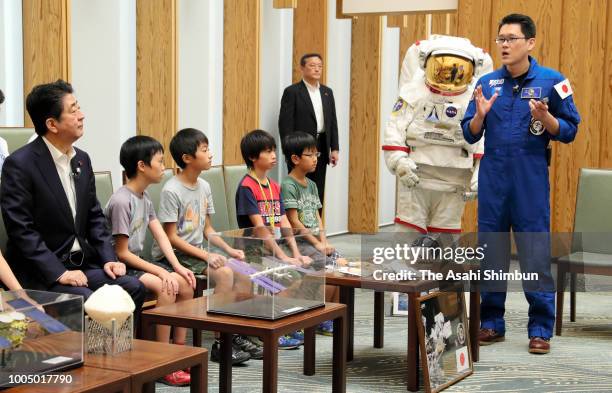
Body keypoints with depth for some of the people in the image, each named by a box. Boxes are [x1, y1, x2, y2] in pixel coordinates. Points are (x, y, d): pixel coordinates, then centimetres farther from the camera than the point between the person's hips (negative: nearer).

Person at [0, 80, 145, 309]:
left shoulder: (82, 159, 11)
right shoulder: (19, 164, -12)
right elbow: (21, 229, -16)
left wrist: (108, 259, 1)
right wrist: (58, 273, -21)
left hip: (81, 264, 7)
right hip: (40, 273, -7)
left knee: (132, 288, -13)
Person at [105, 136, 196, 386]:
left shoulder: (145, 198, 8)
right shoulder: (121, 201, -21)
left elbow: (161, 236, 5)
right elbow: (122, 253, -19)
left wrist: (177, 266, -10)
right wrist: (160, 271, -20)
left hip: (136, 262, 9)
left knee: (185, 283, -2)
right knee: (165, 287, -26)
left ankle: (180, 349, 6)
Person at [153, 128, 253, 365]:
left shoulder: (204, 187, 8)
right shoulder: (171, 191, -16)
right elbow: (171, 237, -16)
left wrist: (229, 250, -1)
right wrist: (205, 255, -21)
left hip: (197, 251, 8)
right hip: (172, 254, -8)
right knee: (224, 273, -25)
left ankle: (235, 336, -1)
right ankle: (221, 344, -15)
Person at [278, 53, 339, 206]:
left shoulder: (327, 92, 14)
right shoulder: (292, 92, -4)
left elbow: (333, 121, 14)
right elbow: (285, 123, -8)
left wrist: (334, 148, 7)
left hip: (321, 147, 6)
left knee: (318, 193, 7)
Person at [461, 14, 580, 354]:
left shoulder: (550, 81, -2)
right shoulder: (487, 83, 7)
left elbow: (569, 131, 0)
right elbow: (470, 135, 9)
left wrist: (545, 118, -18)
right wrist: (480, 114, -10)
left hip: (531, 180, -3)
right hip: (492, 179, 3)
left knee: (536, 255, -2)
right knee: (491, 252, 9)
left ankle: (541, 329, 8)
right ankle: (491, 323, 20)